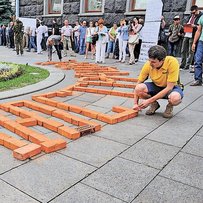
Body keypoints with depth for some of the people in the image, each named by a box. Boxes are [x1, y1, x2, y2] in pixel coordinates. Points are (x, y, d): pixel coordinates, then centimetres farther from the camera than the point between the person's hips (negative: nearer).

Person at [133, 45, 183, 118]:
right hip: (156, 86, 3)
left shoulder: (172, 62, -31)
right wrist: (136, 103, -13)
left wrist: (149, 100, -30)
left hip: (171, 87, -3)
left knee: (175, 98, -39)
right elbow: (139, 83, -8)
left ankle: (169, 107, 0)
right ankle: (154, 104, 3)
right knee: (139, 88, -27)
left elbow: (169, 88, -29)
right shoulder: (148, 64, -20)